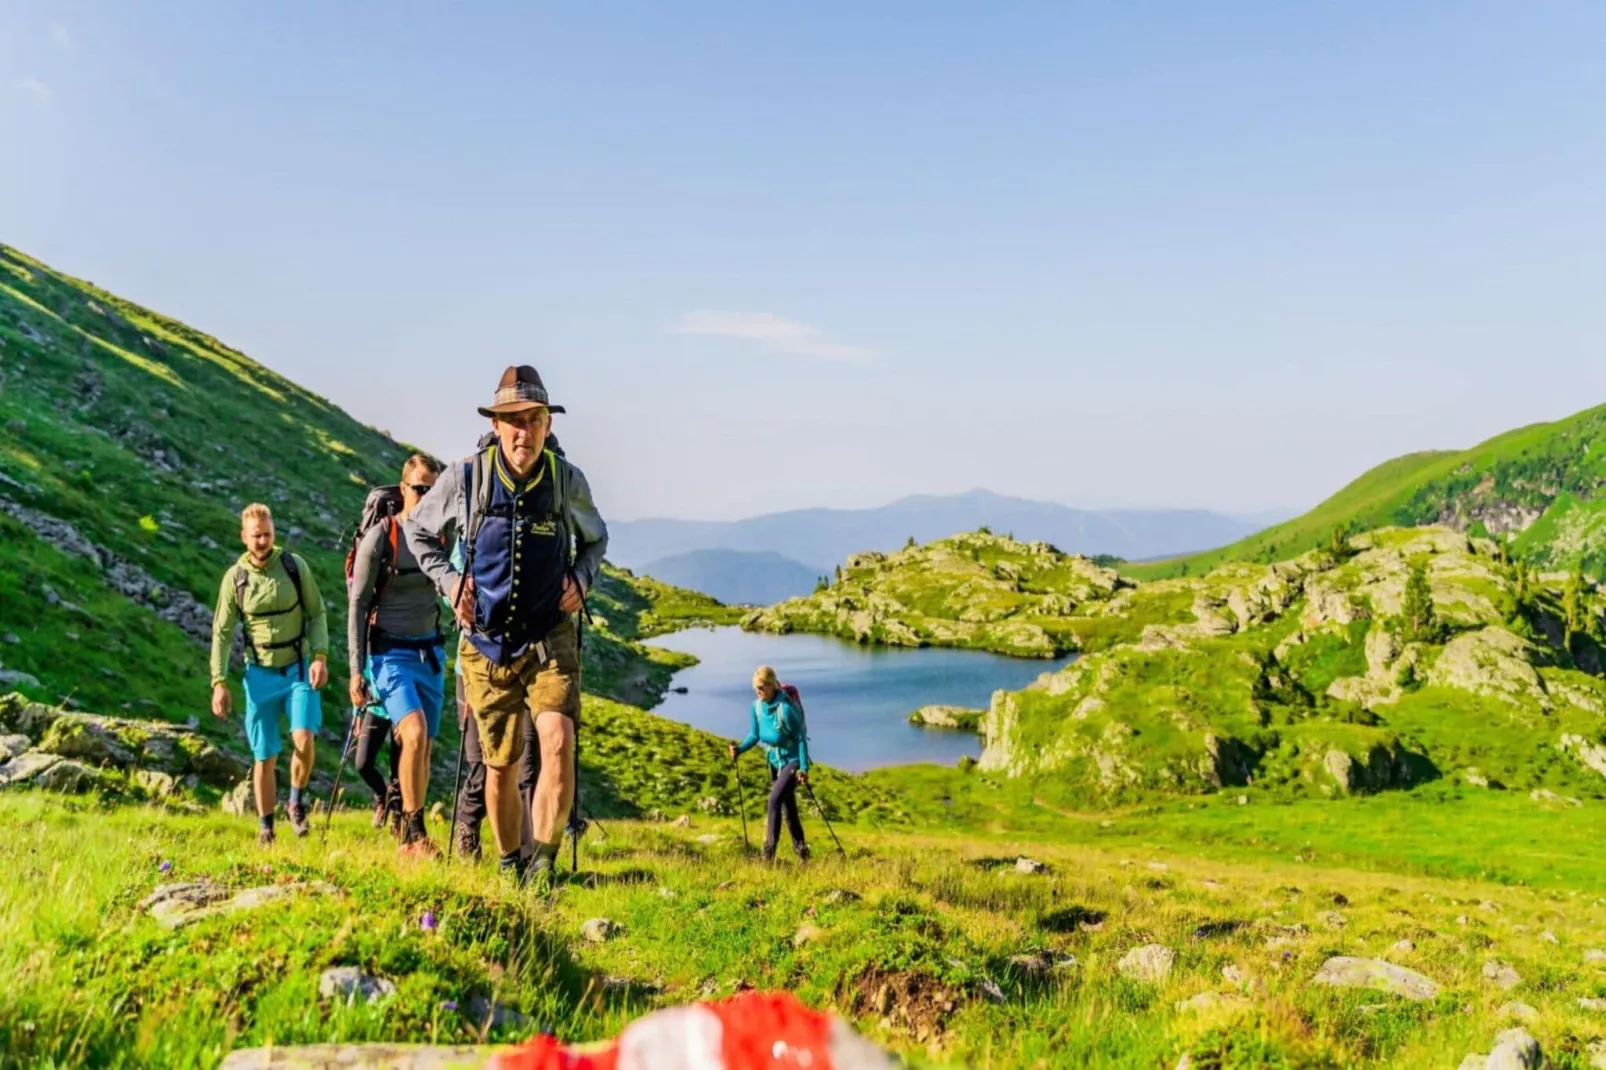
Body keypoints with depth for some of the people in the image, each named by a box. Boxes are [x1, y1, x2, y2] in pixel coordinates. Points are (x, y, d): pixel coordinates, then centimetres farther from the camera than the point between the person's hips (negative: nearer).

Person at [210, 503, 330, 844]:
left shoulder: (294, 565, -4)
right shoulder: (235, 577, -3)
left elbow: (317, 613, 3)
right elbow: (222, 633, 3)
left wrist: (321, 656, -10)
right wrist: (219, 683, -3)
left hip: (299, 669, -1)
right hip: (260, 675, 1)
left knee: (303, 740, -19)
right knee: (265, 758, 6)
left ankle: (297, 803, 7)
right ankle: (265, 827, 22)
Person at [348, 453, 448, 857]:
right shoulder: (379, 537, -10)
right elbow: (358, 605, -8)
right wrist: (356, 669, -11)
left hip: (430, 653, 5)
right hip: (390, 653, -5)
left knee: (424, 747, 7)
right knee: (415, 733, -24)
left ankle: (409, 840, 19)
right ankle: (415, 831, -14)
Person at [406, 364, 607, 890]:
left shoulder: (569, 482, -4)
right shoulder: (464, 478, -7)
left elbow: (596, 539, 17)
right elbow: (417, 530, 12)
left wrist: (582, 578, -2)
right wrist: (448, 580, -2)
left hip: (551, 640, 0)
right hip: (488, 644, 1)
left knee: (557, 741, -23)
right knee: (500, 765, 9)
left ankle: (543, 862, -17)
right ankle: (510, 866, 30)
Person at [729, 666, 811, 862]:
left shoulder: (785, 709, -26)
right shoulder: (756, 707, -6)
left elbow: (800, 737, -18)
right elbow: (754, 735, 4)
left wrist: (803, 768, -19)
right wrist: (740, 749, -14)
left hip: (792, 761, -7)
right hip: (775, 762, 7)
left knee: (775, 800, -19)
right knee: (788, 808, 14)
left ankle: (769, 852, -13)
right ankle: (801, 850, 27)